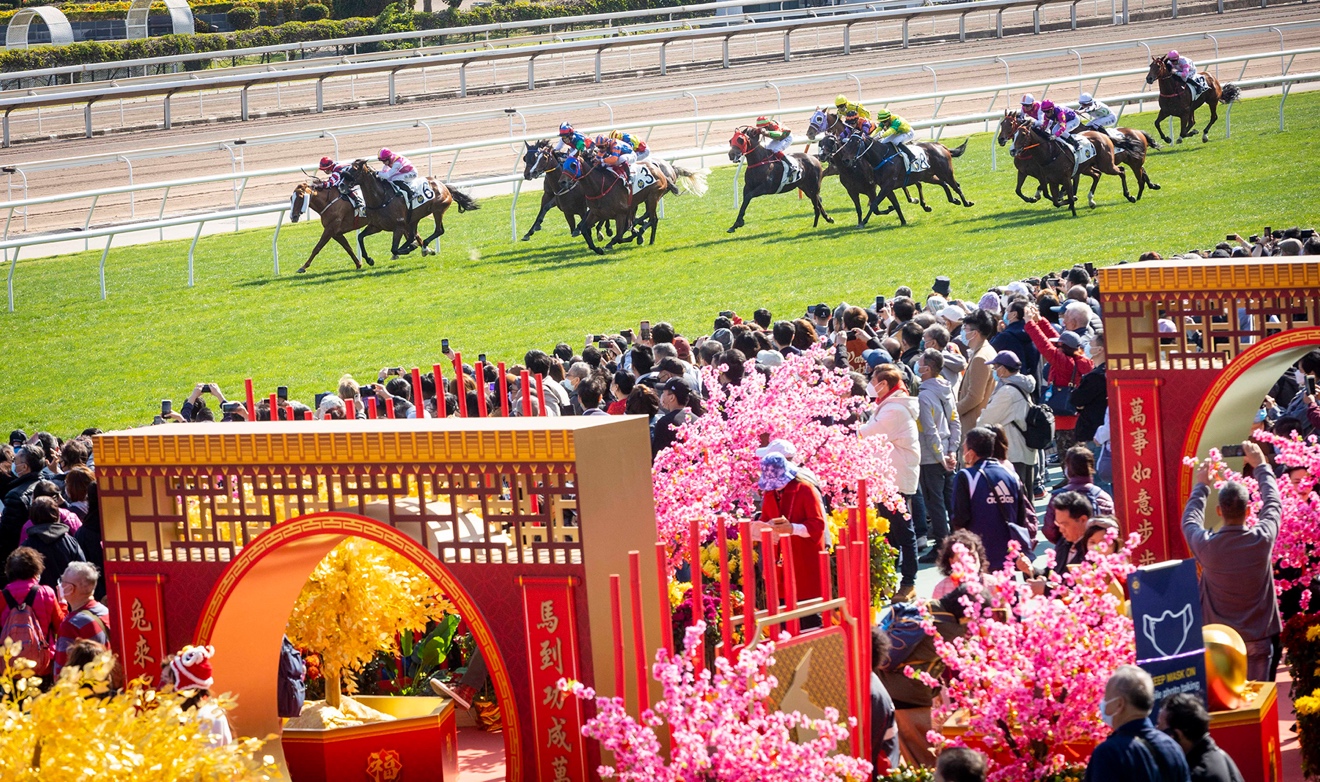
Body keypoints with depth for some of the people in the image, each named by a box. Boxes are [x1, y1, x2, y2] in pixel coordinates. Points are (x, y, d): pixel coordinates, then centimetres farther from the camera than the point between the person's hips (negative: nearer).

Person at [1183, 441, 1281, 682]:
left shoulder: (1206, 546, -13)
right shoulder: (1262, 539, -13)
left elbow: (1189, 521, 11)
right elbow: (1273, 503, 7)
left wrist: (1201, 485, 26)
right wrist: (1260, 465, 21)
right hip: (1258, 641, 0)